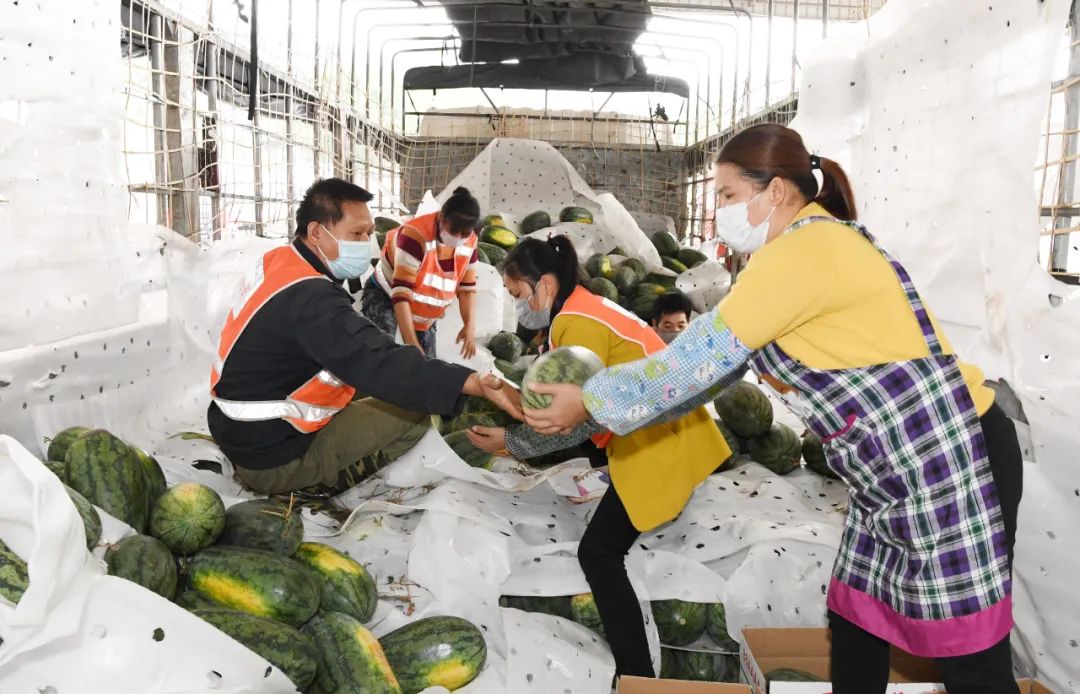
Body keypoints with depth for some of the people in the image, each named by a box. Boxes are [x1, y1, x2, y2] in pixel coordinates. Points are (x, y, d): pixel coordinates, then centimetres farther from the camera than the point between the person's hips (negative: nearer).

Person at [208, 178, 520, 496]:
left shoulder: (277, 261, 1)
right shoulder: (310, 299, -28)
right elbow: (381, 364, -40)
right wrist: (474, 382, -48)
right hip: (272, 459, -9)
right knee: (414, 410, -7)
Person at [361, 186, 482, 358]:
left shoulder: (470, 242, -13)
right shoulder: (415, 235, -34)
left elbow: (468, 287, -2)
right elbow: (401, 293, -36)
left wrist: (470, 325, -18)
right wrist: (411, 343, -41)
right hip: (384, 296, -6)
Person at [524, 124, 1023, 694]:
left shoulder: (802, 248, -19)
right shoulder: (819, 243, 13)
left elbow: (703, 355, -17)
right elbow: (718, 357, 12)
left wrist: (589, 403, -7)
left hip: (949, 460, -10)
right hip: (897, 469, 10)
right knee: (854, 625, 18)